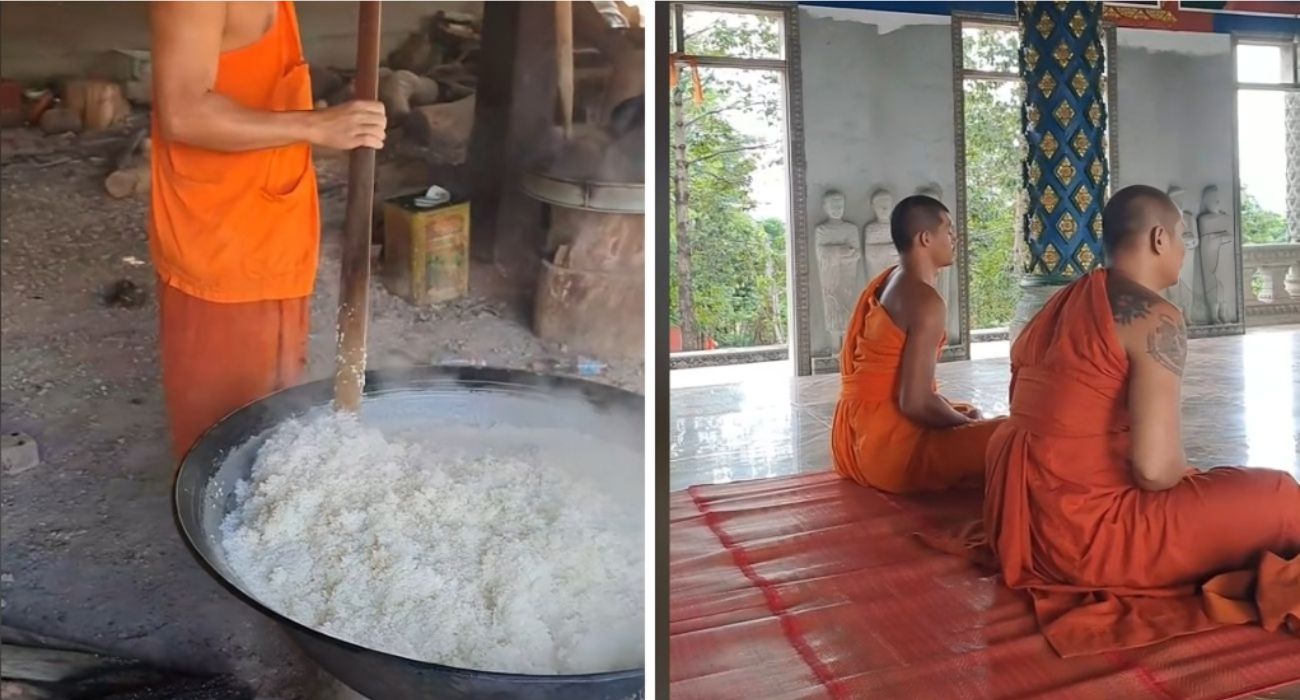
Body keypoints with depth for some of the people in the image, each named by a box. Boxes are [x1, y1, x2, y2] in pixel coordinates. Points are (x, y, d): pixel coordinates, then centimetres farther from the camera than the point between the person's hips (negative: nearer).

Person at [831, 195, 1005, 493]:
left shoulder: (886, 281, 12)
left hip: (857, 436, 10)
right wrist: (967, 422, -4)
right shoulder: (926, 302, -16)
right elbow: (915, 402, -22)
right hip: (889, 444, -10)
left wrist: (958, 412, 13)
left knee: (967, 417, 30)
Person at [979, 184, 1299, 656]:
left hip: (1020, 524, 8)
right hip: (1080, 532, -8)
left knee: (1189, 482, 31)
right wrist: (1186, 474, 5)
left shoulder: (1061, 303, 13)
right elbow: (1155, 468, -19)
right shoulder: (1156, 318, -12)